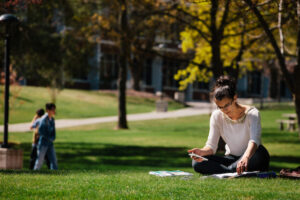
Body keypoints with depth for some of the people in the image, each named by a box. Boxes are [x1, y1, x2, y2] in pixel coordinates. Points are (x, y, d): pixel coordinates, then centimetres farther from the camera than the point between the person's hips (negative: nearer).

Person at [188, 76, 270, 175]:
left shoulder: (252, 113, -14)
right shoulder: (217, 116, -3)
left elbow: (254, 140, -32)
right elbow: (211, 146, -6)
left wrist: (246, 157, -54)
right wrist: (202, 152, -32)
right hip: (231, 159, 3)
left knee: (260, 153, -40)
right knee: (197, 163, -22)